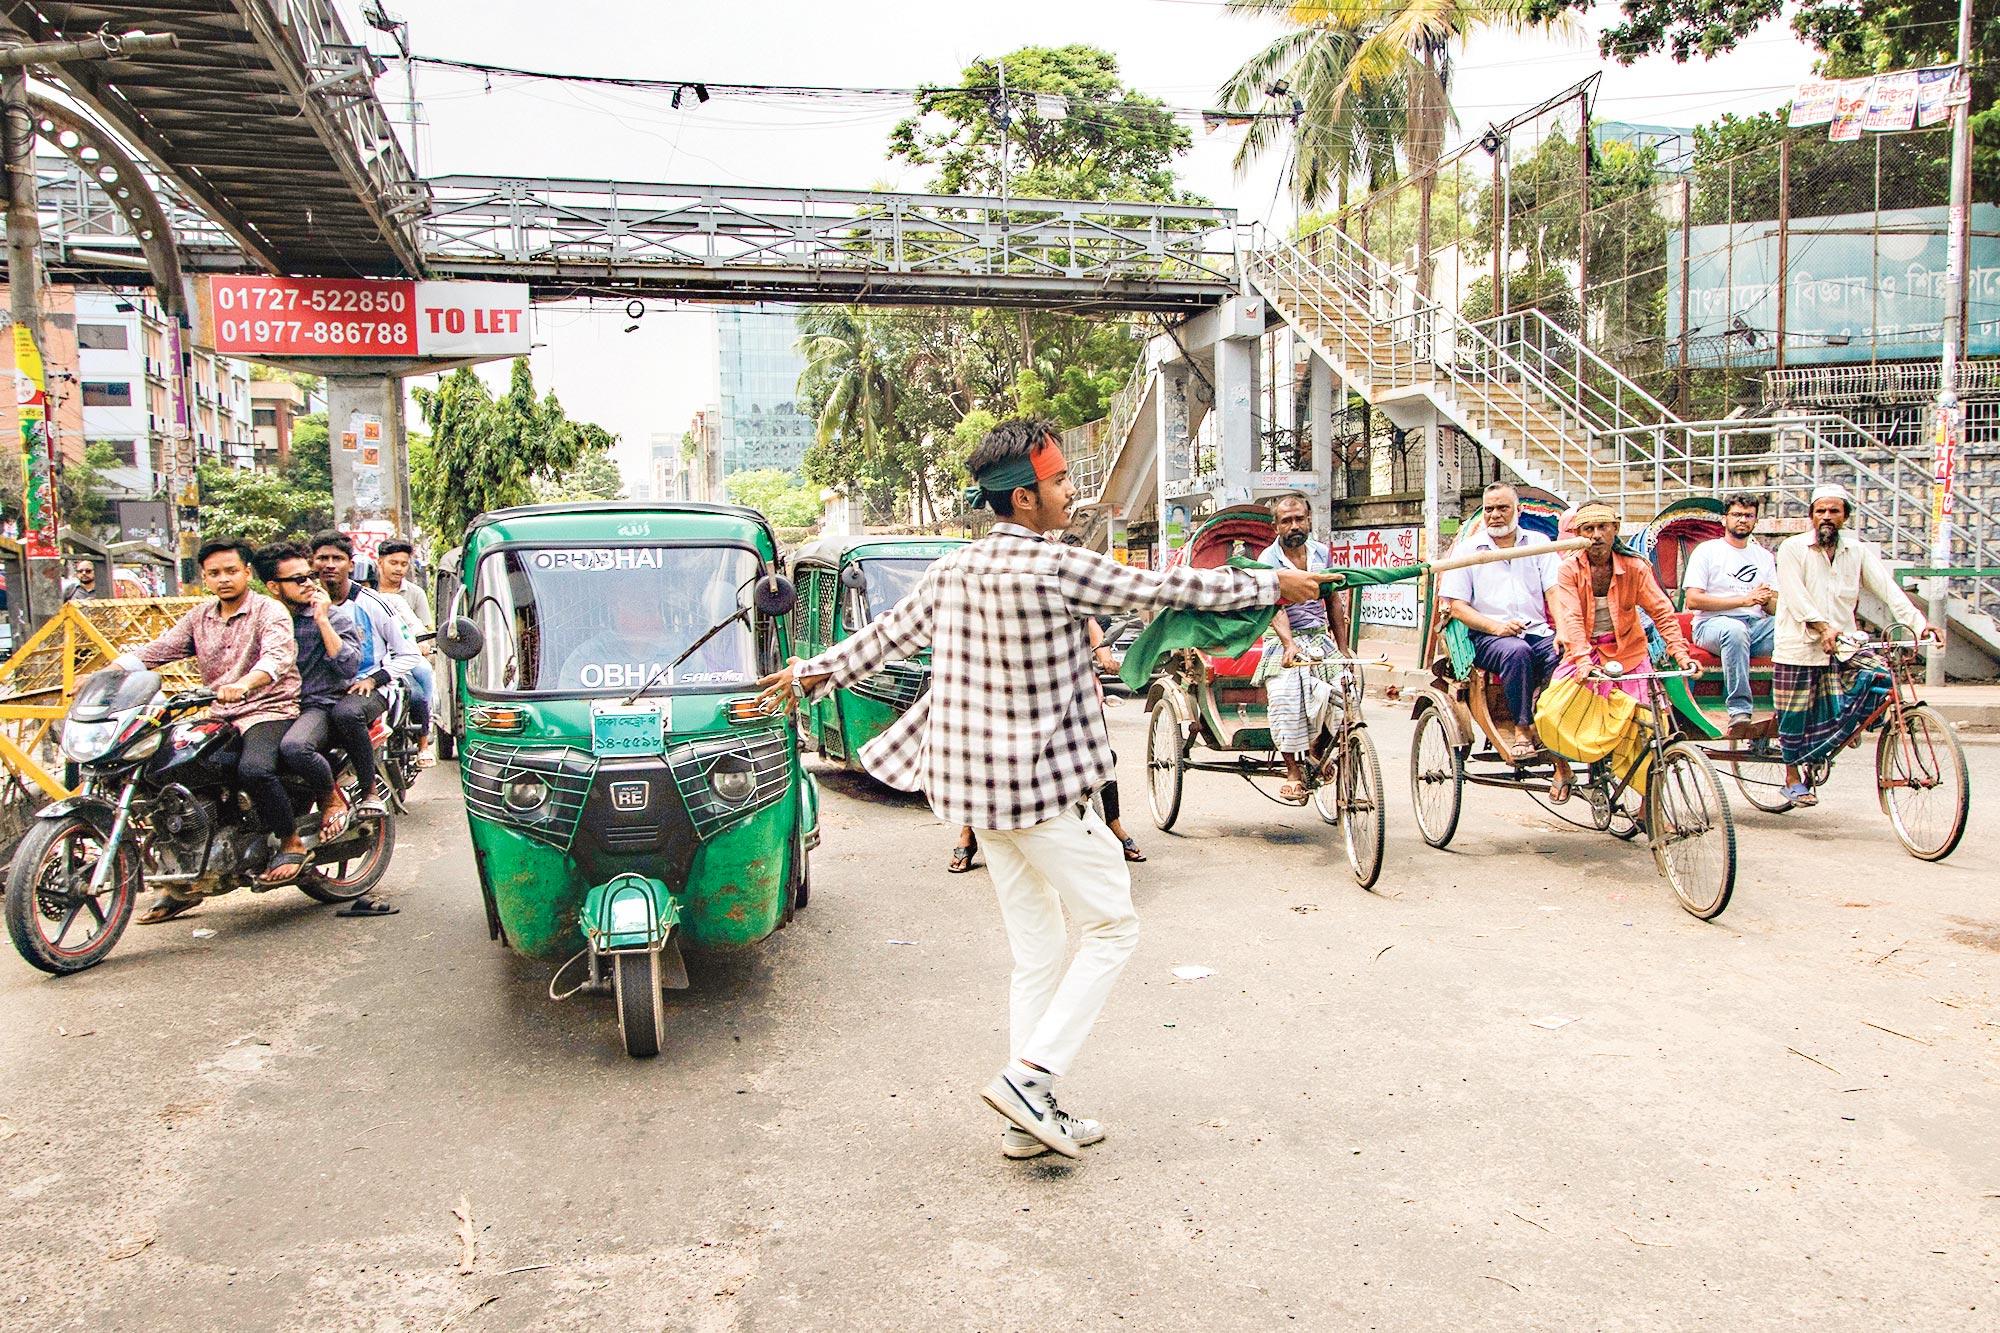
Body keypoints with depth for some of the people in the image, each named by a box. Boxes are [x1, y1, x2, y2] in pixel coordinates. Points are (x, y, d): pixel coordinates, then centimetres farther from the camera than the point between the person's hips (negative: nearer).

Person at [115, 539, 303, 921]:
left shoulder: (269, 611, -5)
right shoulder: (199, 618, 17)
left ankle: (292, 842, -11)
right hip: (219, 718, 7)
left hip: (269, 710, -7)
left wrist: (243, 684, -43)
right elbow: (155, 650, 10)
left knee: (253, 769, -35)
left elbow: (279, 656, -24)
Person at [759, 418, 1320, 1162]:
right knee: (1113, 928, 6)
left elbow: (886, 636, 14)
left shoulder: (952, 570, 5)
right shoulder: (1053, 569, -17)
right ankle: (1028, 1074, -1)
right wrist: (1272, 585, 2)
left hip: (977, 783, 8)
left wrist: (812, 676, 30)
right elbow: (1169, 589, -11)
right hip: (1042, 785, -8)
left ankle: (1032, 1115, 19)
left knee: (1036, 953, 15)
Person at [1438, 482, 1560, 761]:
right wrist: (1496, 626, -14)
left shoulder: (1538, 543, 16)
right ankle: (1521, 730, -28)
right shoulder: (1468, 550, 10)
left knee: (1563, 655, -31)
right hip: (1488, 637, -2)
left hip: (1538, 632, 2)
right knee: (1517, 651, -36)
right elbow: (1456, 606, 2)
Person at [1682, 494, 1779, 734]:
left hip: (1757, 625, 5)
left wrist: (1768, 601, -9)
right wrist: (1744, 600, -12)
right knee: (1735, 629, -40)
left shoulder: (1765, 556, 21)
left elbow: (1776, 608, 16)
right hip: (1713, 624, -5)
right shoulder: (1707, 550, 5)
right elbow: (1693, 600, -7)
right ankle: (1739, 710, -38)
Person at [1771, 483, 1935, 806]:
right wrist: (1822, 627, -29)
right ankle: (1793, 777, 20)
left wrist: (1918, 623, -18)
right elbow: (1795, 596, -14)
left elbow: (1887, 588, -3)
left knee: (1878, 674, -18)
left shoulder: (1858, 551, 8)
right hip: (1798, 646, -4)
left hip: (1844, 644, 4)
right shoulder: (1792, 548, -3)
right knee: (1795, 716, -1)